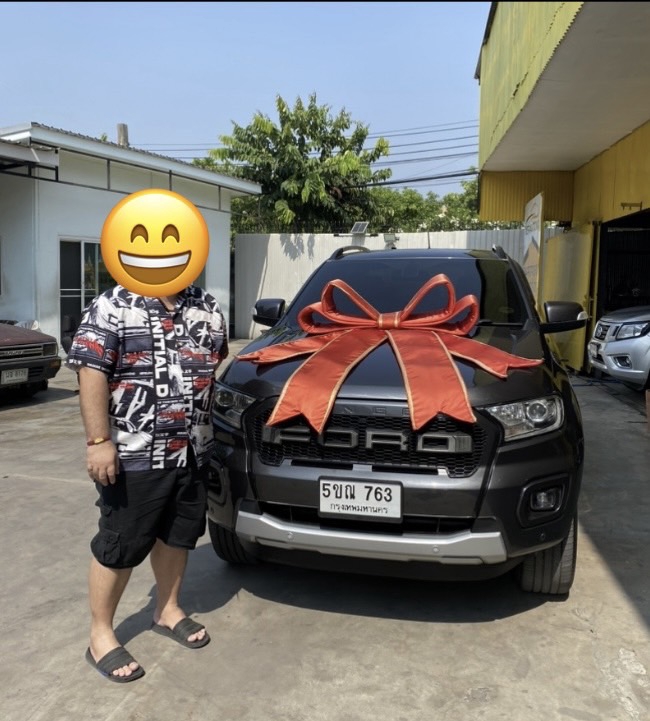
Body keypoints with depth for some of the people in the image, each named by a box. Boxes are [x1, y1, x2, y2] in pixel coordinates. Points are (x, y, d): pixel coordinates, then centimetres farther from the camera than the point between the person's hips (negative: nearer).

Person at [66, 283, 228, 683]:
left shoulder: (208, 309, 6)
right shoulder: (112, 307, -10)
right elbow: (92, 375, -14)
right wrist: (99, 440, -18)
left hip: (192, 452, 6)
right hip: (133, 456, -5)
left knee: (178, 535, 19)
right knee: (120, 545, 5)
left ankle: (168, 610, 41)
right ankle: (101, 635, 24)